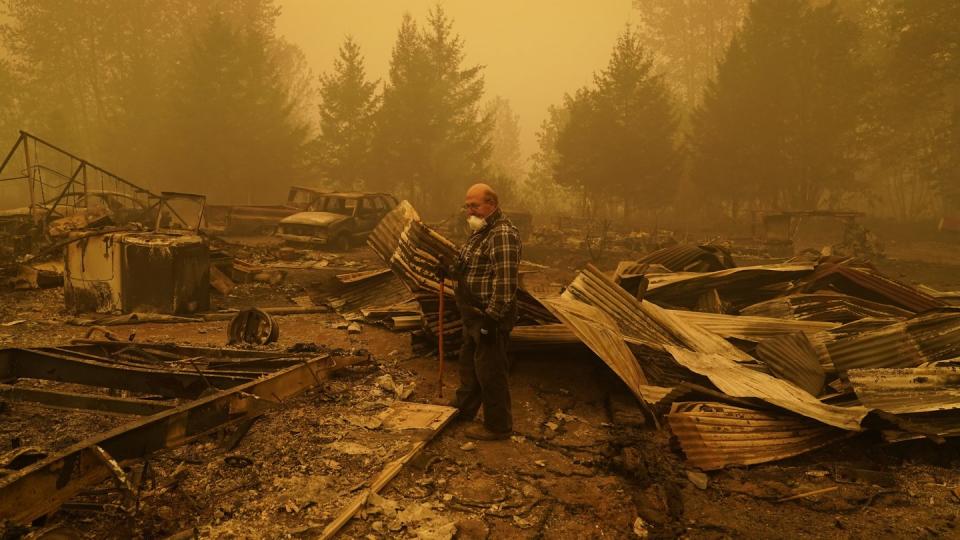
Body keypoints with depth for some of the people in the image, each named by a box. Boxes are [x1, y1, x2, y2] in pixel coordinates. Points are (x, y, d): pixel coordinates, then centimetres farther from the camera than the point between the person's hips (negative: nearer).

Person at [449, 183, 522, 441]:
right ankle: (464, 408, 43)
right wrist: (450, 268, 15)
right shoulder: (481, 231, 13)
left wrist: (492, 317, -26)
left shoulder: (503, 234, -22)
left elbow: (505, 282, -27)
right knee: (469, 362, 24)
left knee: (490, 371, 0)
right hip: (474, 315, 11)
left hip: (490, 317, -11)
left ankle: (498, 426, 15)